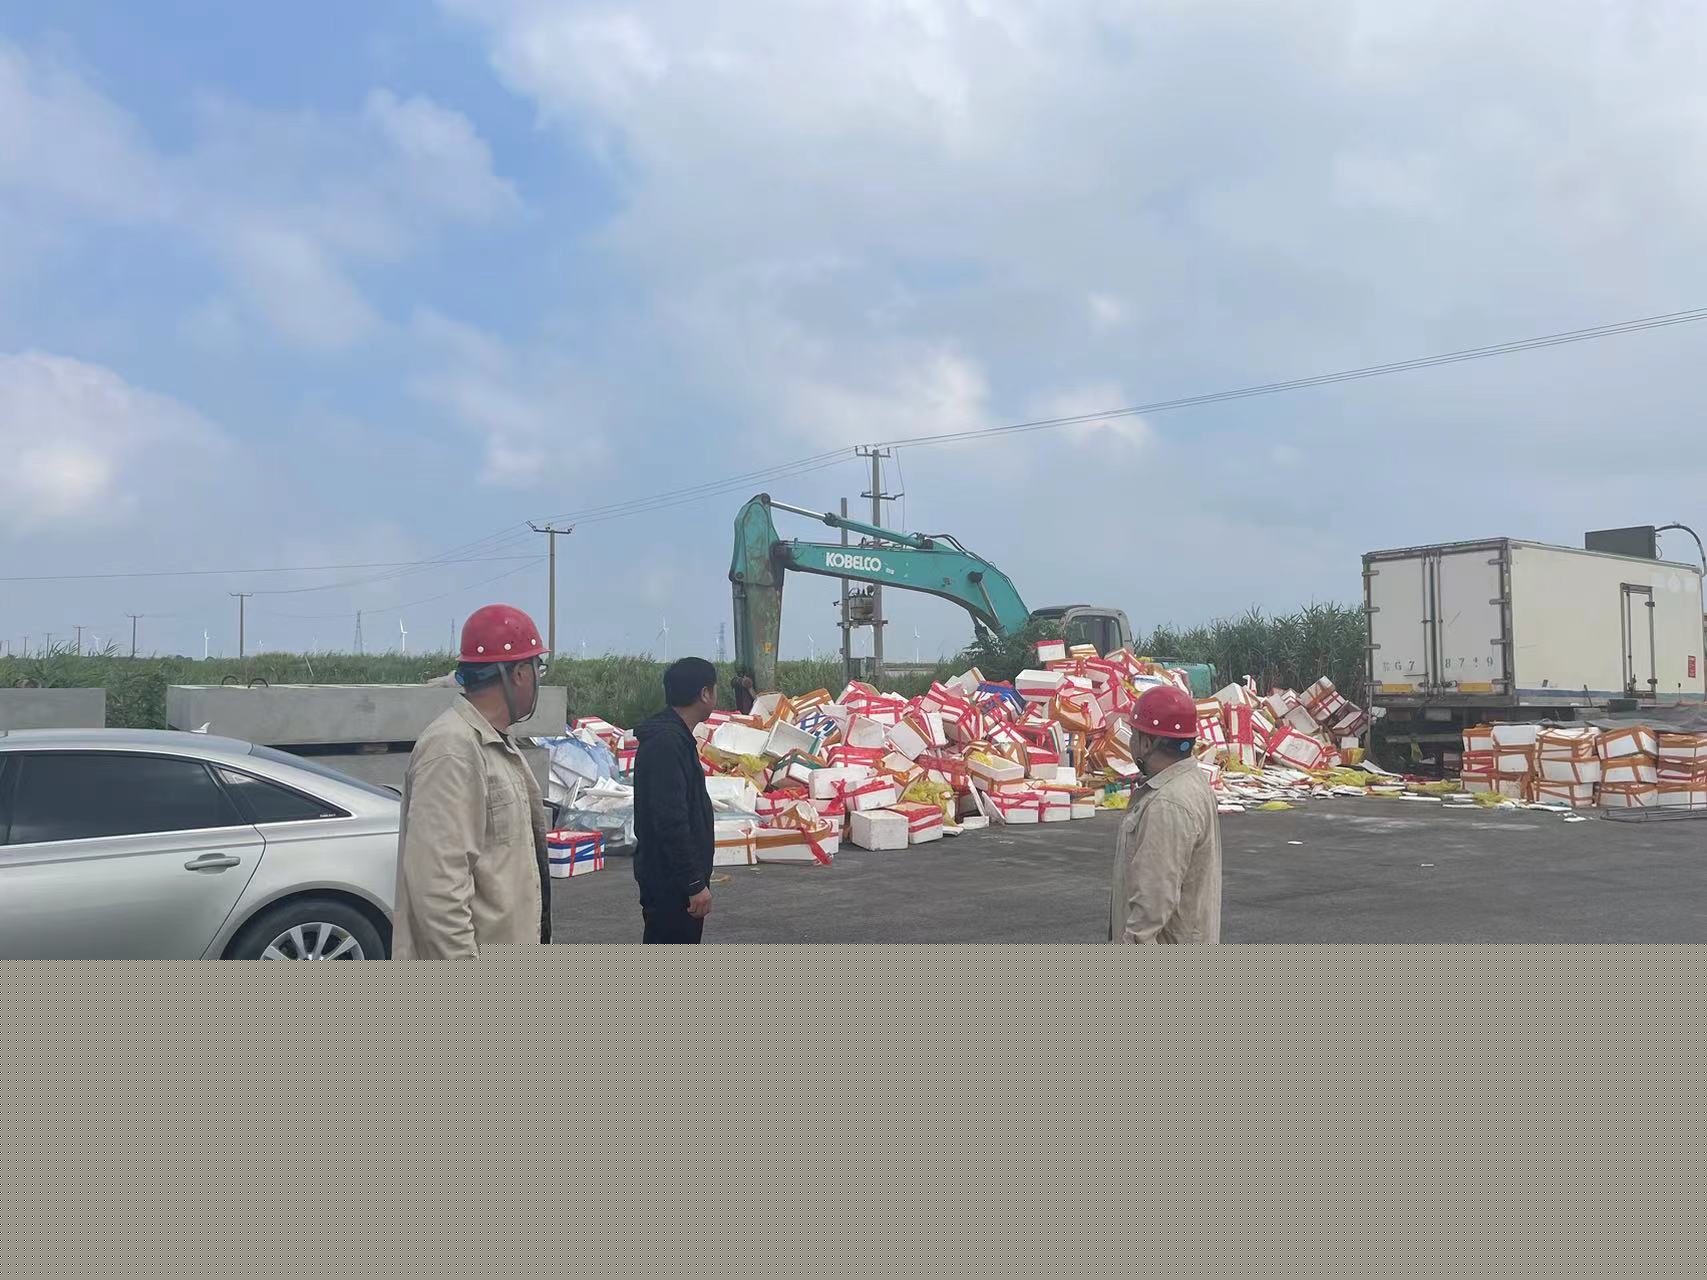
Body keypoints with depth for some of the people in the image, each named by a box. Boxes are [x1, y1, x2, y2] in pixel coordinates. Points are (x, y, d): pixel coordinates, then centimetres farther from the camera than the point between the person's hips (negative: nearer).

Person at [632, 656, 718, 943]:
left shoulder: (676, 737, 14)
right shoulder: (666, 743, -20)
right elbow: (671, 821, -25)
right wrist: (694, 882, -24)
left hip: (675, 878, 11)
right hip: (670, 880, -11)